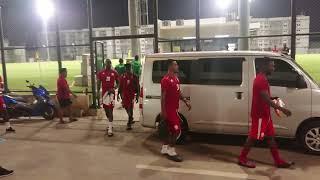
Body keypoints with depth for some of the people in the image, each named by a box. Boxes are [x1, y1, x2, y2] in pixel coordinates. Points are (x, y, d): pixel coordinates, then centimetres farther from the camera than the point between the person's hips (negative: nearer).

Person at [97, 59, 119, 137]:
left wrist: (114, 88, -10)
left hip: (111, 93, -3)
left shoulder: (114, 73, 1)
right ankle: (110, 124, 36)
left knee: (110, 110, -12)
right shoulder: (101, 73, 5)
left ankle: (110, 129, -14)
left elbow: (118, 82, 9)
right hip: (104, 93, 3)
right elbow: (98, 84, 8)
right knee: (106, 110, 15)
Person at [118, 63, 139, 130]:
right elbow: (120, 86, 11)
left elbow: (137, 87, -1)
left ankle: (129, 124, -3)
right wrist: (118, 94, 7)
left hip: (131, 95, -4)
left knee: (130, 108, -7)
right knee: (126, 107, 15)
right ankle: (131, 118, 39)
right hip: (124, 95, 4)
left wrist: (137, 96, -4)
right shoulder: (122, 77, 5)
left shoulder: (134, 77, -4)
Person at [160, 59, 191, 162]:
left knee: (171, 130, 16)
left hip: (174, 108, 9)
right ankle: (171, 152, 4)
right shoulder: (166, 80, -17)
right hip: (169, 109, -9)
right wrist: (163, 111, -20)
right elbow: (163, 96, -18)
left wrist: (185, 101, 12)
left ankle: (164, 149, 28)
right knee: (176, 130, -7)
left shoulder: (176, 78, 12)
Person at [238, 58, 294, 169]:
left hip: (264, 114, 10)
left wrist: (273, 98, 8)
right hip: (260, 115, -10)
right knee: (253, 137, 0)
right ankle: (242, 159, 13)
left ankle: (278, 161, 22)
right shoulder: (261, 80, -21)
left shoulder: (261, 79, 13)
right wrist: (282, 109, -23)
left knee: (270, 136, 13)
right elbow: (266, 100, -25)